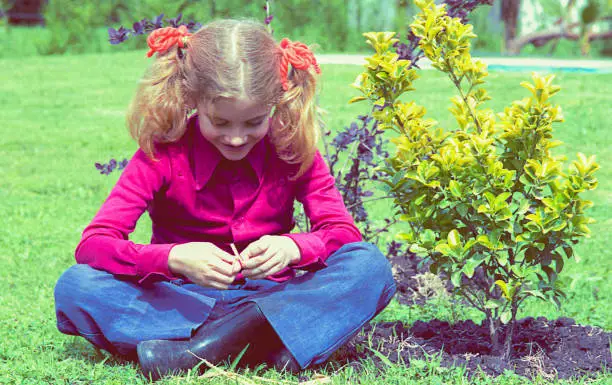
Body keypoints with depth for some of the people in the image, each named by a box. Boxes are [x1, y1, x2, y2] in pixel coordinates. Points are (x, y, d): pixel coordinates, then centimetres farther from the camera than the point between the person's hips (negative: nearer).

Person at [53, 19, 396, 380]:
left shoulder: (292, 150, -4)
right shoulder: (163, 153, -9)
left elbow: (345, 234, -8)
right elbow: (92, 244, -16)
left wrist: (293, 247, -31)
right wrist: (175, 258, -34)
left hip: (269, 297, 1)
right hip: (185, 302, 0)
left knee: (370, 265, -24)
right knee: (75, 286, -28)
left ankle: (205, 346, -34)